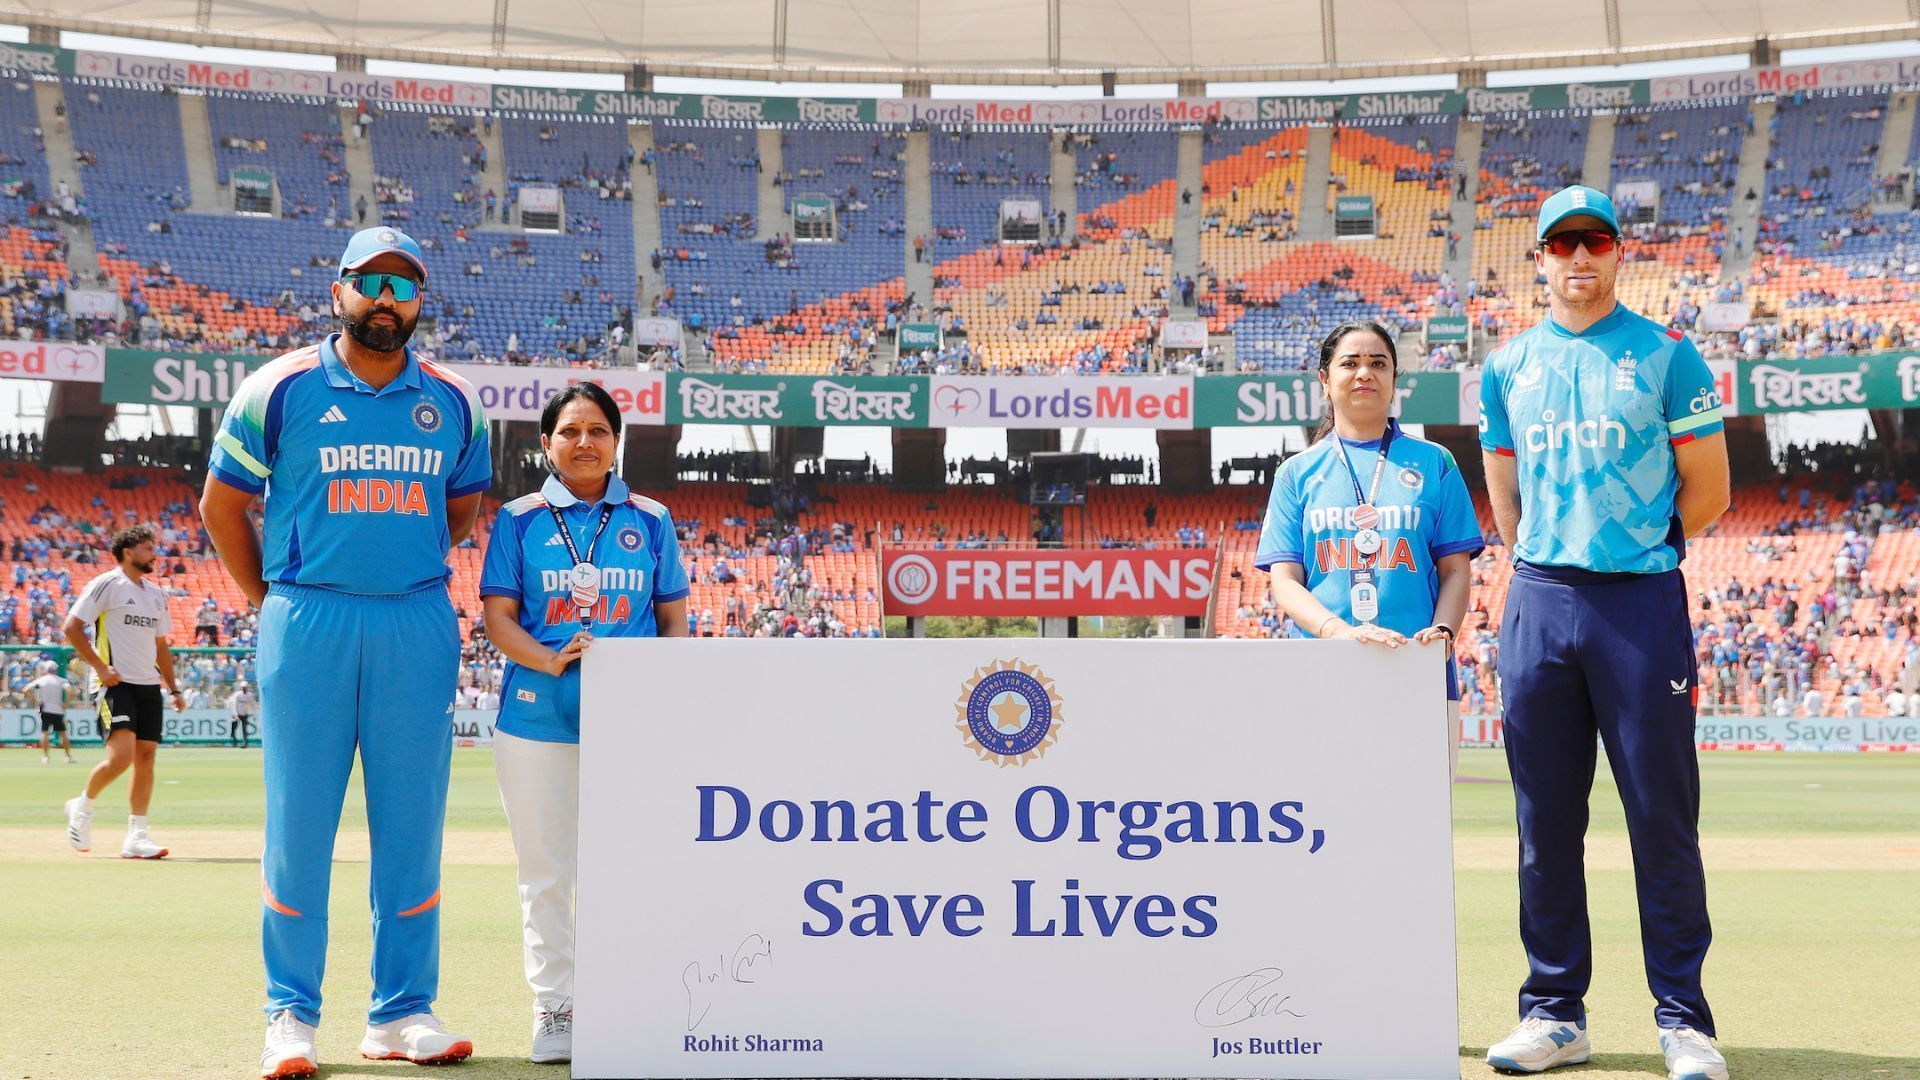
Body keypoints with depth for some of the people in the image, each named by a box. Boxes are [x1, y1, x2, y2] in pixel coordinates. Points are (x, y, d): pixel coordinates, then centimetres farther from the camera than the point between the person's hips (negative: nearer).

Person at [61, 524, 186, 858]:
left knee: (146, 757, 1)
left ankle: (136, 837, 4)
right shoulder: (106, 585, -4)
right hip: (116, 684, -7)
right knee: (122, 755, -18)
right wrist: (100, 667, -14)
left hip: (149, 686, 7)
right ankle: (83, 806, 9)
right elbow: (71, 627, -9)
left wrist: (173, 689, 18)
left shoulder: (156, 593, 17)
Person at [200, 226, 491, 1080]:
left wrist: (407, 570, 12)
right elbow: (222, 505, 9)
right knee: (298, 818, 1)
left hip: (419, 630, 2)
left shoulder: (454, 403, 9)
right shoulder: (280, 388, 2)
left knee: (412, 822, 4)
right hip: (307, 626, -2)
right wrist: (272, 604, 7)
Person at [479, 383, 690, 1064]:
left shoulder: (650, 519, 11)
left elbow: (674, 619, 13)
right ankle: (554, 1007, 15)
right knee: (546, 872, 3)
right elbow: (498, 617, 2)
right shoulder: (520, 519, 7)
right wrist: (550, 661, -17)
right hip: (537, 719, 0)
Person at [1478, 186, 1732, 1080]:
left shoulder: (1667, 356, 4)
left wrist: (1631, 547, 11)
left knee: (1663, 815, -2)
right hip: (1538, 605, 3)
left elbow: (1708, 488, 6)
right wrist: (1555, 562, 11)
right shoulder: (1507, 367, 13)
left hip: (1643, 602, -3)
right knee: (1545, 820, 5)